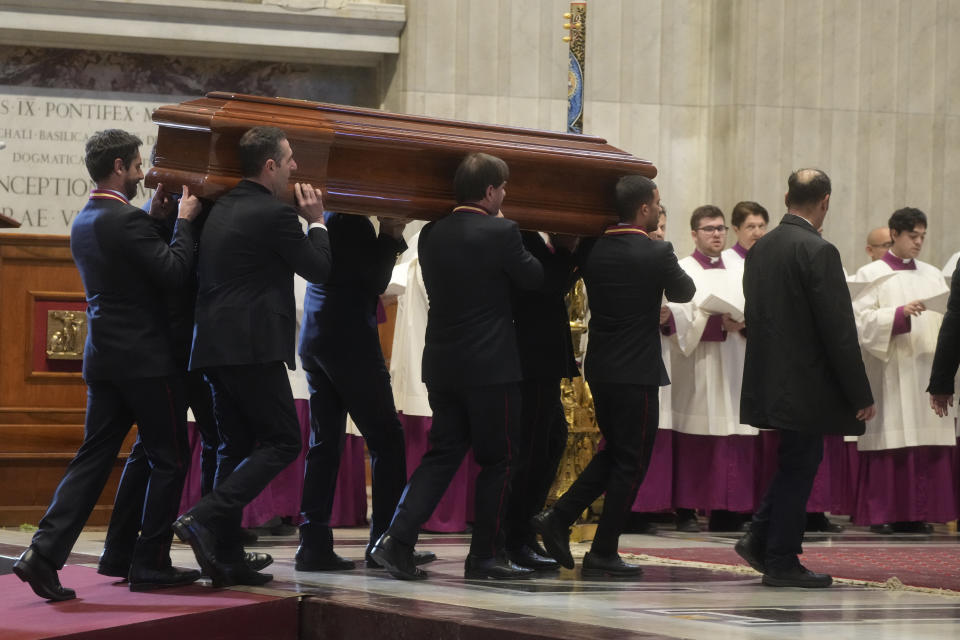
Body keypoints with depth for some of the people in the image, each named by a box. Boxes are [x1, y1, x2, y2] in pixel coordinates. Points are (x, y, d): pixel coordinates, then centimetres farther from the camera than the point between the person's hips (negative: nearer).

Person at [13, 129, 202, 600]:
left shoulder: (84, 222, 12)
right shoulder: (125, 220, -16)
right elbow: (174, 272, -20)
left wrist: (155, 218, 16)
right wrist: (183, 221, -8)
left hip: (104, 358, 8)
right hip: (145, 358, -8)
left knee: (93, 458, 7)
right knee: (169, 459, 4)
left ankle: (45, 552, -7)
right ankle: (150, 564, 6)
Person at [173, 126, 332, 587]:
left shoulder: (220, 209, 14)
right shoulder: (275, 214, -10)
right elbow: (318, 268, -4)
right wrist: (316, 221, 11)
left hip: (214, 345, 9)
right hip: (254, 347, -9)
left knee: (237, 446, 12)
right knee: (283, 441, -2)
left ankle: (227, 558, 9)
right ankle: (206, 519, -17)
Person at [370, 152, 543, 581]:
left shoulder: (431, 234, 5)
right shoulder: (500, 234, -13)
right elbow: (533, 277, 0)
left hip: (442, 364, 6)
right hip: (490, 365, -6)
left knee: (442, 454, 11)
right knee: (499, 460, 6)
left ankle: (398, 538, -4)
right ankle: (485, 554, 8)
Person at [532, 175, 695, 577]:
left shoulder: (594, 250, 3)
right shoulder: (655, 253, -13)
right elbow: (683, 291, 4)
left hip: (599, 369, 7)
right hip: (637, 372, -7)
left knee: (614, 452, 21)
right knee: (631, 461, 2)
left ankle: (558, 519, 11)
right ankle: (603, 553, 3)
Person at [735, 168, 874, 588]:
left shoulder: (760, 249, 7)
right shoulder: (818, 252, -17)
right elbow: (838, 329, -17)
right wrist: (861, 395, -12)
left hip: (768, 379, 8)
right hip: (807, 387, -8)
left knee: (794, 464, 21)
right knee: (799, 467, 1)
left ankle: (760, 539, 17)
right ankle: (782, 563, 6)